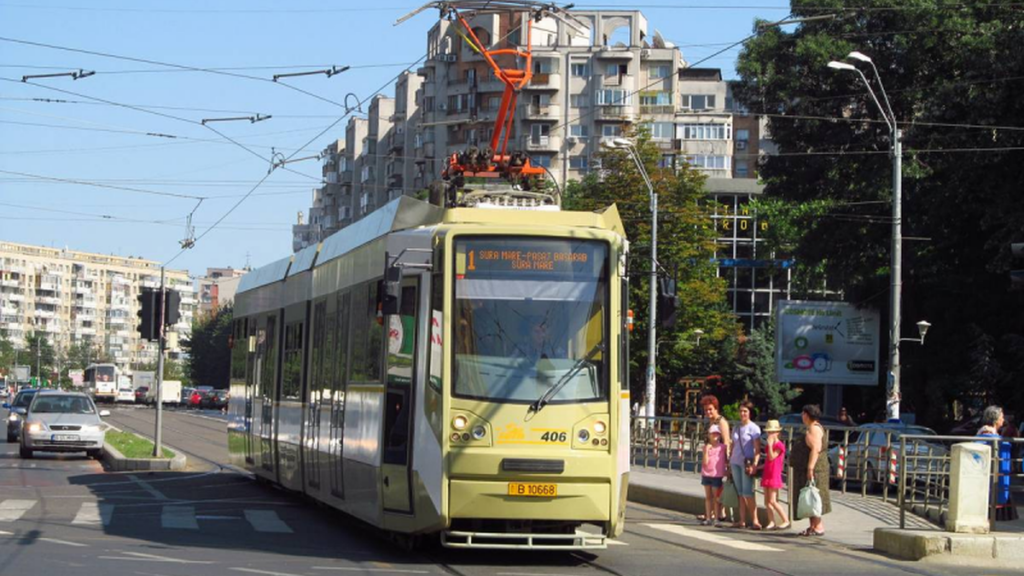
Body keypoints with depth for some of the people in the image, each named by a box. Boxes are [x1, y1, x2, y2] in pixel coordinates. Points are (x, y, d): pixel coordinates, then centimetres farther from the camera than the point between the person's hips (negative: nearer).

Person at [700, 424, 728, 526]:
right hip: (706, 474, 3)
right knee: (708, 497, 8)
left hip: (717, 475, -3)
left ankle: (716, 518, 5)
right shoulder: (706, 447, 0)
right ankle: (708, 518, 12)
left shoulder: (722, 447, -4)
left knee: (716, 497, 1)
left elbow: (726, 459, 4)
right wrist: (706, 450, -17)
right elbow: (705, 462, -7)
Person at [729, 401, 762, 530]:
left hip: (747, 463, -6)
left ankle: (755, 520, -8)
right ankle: (742, 521, 8)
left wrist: (754, 465, -19)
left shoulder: (754, 428, -3)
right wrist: (729, 463, 15)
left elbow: (757, 449, -9)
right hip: (735, 462, 6)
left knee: (747, 493, -11)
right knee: (740, 493, 6)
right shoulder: (736, 428, 15)